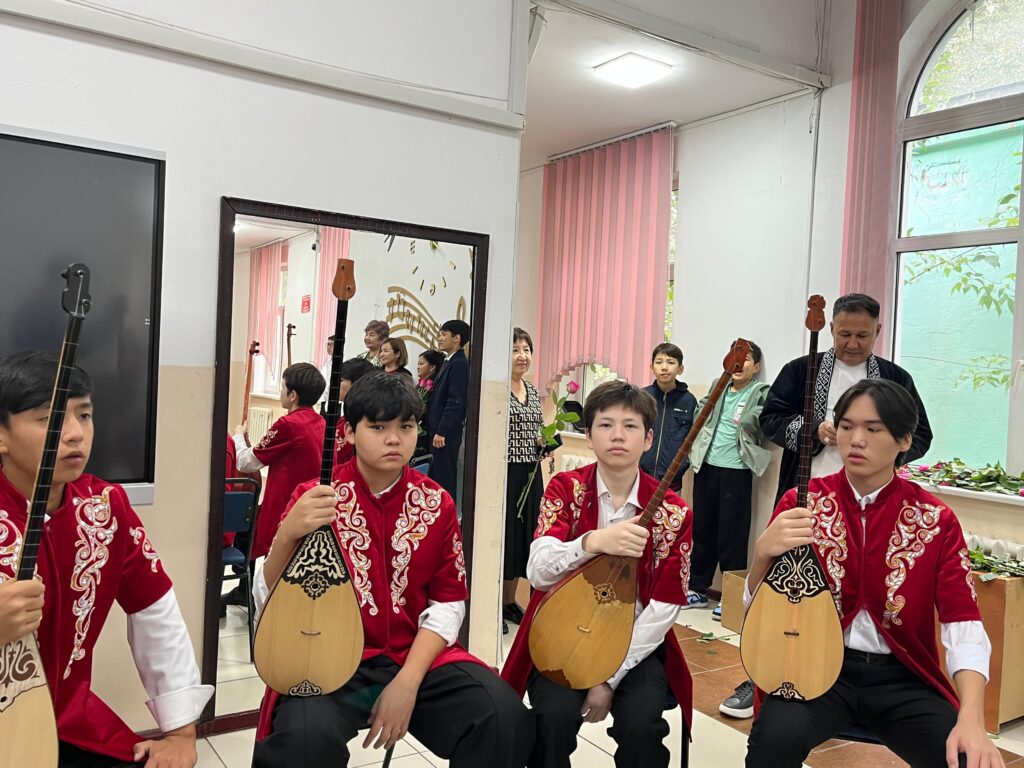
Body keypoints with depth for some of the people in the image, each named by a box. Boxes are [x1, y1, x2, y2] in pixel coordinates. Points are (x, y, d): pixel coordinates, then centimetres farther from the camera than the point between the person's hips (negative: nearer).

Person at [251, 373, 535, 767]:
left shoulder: (436, 503, 2)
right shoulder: (313, 498, -4)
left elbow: (448, 603, 3)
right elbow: (270, 602, -7)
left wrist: (407, 682, -10)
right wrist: (287, 535, -27)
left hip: (416, 658, 2)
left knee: (505, 717, -20)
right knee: (308, 736, -33)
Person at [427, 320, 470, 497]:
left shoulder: (460, 364, -13)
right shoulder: (449, 362, 16)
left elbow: (456, 401, -19)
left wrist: (441, 431, -20)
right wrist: (433, 430, 15)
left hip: (447, 433, -10)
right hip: (439, 430, 10)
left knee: (445, 478, -5)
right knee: (435, 475, 13)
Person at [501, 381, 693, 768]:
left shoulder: (672, 512, -4)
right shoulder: (565, 488, -4)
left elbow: (664, 608, -6)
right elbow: (538, 572, -19)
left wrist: (610, 676, -13)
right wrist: (593, 542, -39)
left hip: (635, 645, 1)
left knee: (641, 726, -25)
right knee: (554, 717, -26)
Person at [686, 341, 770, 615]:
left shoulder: (761, 393, -1)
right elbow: (700, 415, 18)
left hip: (736, 469, -5)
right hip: (707, 465, 5)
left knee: (731, 534, -1)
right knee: (702, 528, 12)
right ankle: (697, 588, 23)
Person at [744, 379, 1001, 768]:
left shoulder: (936, 520, -1)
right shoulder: (802, 503, -2)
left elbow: (964, 625, -7)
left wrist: (971, 720, -23)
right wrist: (764, 553, -25)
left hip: (901, 676, 2)